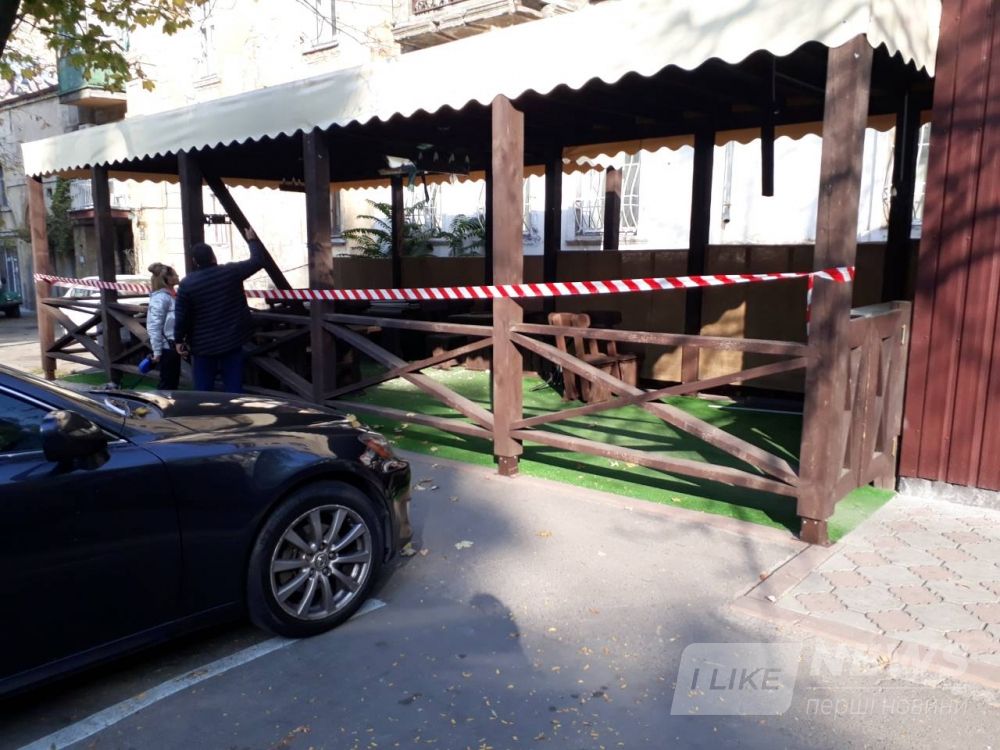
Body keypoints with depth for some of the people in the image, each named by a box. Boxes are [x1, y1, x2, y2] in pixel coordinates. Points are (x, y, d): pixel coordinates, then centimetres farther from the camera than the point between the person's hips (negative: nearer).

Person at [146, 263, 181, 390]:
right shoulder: (160, 298, -16)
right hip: (166, 347, -8)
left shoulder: (170, 296, 9)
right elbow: (154, 326, -19)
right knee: (167, 383, -1)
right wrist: (157, 351, -19)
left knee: (174, 380, 15)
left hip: (173, 345, 8)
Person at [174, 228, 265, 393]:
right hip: (232, 342, 1)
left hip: (203, 345, 0)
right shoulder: (231, 272, -7)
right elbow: (258, 261, 5)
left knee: (203, 389, 9)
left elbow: (181, 316, -6)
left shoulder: (187, 284, -8)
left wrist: (180, 340, 7)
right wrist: (252, 240, 21)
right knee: (234, 388, 4)